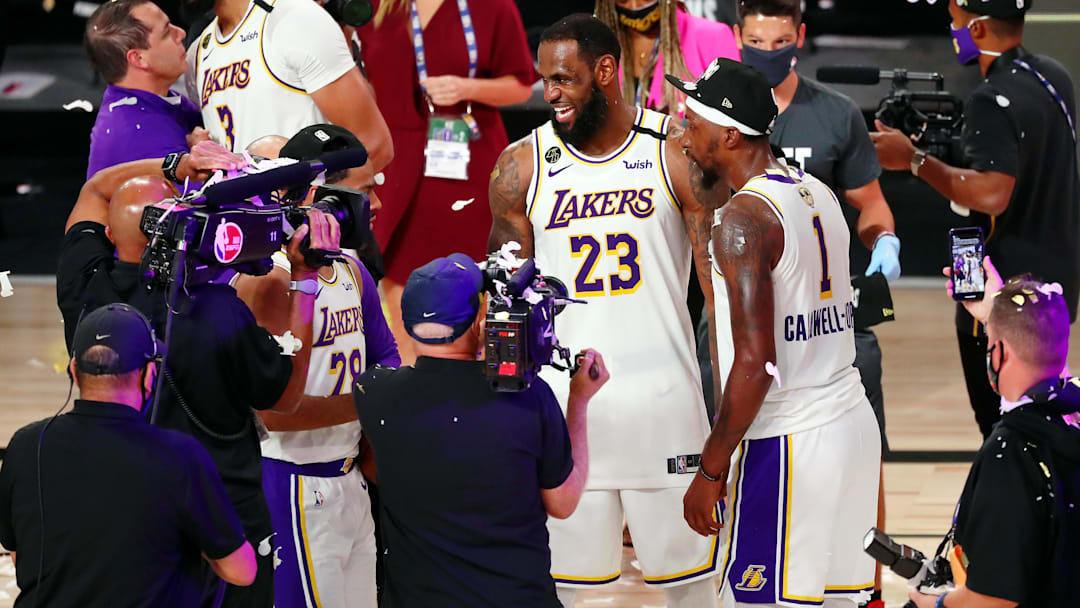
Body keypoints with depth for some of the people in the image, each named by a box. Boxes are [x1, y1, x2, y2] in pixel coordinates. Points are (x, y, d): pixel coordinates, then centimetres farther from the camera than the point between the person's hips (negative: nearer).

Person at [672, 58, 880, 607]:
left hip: (786, 444, -9)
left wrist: (711, 470, -15)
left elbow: (755, 363, -21)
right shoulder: (818, 194, 11)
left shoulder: (743, 218, -16)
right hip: (852, 422, 9)